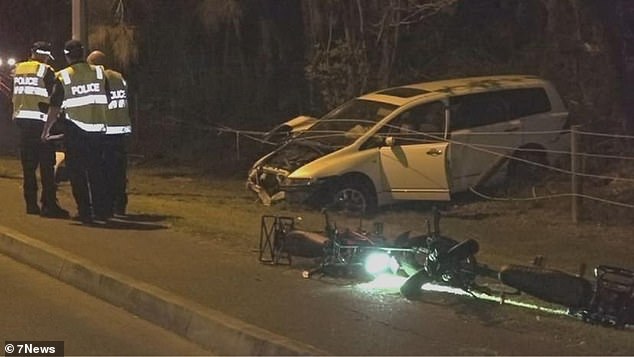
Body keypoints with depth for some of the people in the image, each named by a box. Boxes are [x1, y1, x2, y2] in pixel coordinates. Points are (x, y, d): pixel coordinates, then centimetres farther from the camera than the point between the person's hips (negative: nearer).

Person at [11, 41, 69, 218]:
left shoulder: (18, 69, 11)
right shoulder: (46, 71, -7)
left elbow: (14, 95, 14)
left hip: (21, 119, 6)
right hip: (39, 120, -6)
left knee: (28, 164, 10)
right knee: (47, 165, -4)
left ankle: (31, 203, 10)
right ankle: (49, 204, -8)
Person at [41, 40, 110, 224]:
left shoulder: (63, 77, -5)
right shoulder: (99, 73, 3)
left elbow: (55, 107, -4)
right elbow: (107, 101, 7)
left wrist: (46, 130, 5)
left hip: (74, 129, -3)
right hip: (97, 129, 3)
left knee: (77, 171, 5)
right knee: (96, 170, 12)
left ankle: (85, 212, 3)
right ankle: (102, 210, 11)